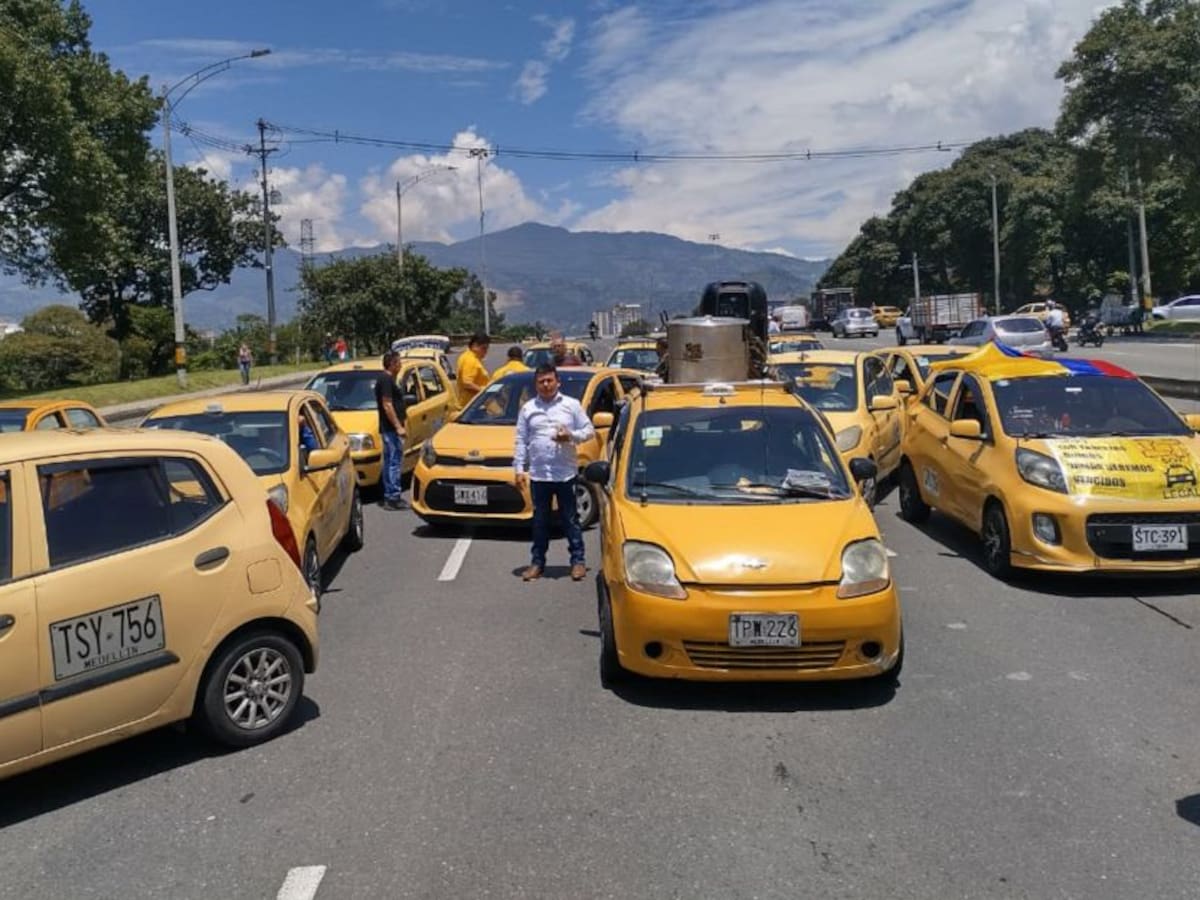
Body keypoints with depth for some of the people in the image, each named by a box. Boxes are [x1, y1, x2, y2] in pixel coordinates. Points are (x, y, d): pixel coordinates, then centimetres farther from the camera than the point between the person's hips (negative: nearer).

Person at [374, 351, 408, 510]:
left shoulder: (386, 379, 17)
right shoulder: (386, 380, -15)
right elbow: (387, 405, -21)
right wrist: (398, 426, -22)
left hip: (389, 428, 11)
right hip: (391, 428, -11)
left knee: (389, 462, 13)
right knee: (395, 461, -9)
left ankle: (389, 496, 19)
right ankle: (393, 497, -9)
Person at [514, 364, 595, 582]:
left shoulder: (571, 405, 4)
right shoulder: (528, 408, 8)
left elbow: (589, 430, 5)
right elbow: (521, 441, 8)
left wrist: (572, 436, -14)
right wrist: (519, 469, 1)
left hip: (566, 473, -2)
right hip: (538, 474, 2)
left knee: (570, 519, 4)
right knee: (540, 520, 9)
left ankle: (578, 560, 11)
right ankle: (537, 562, 17)